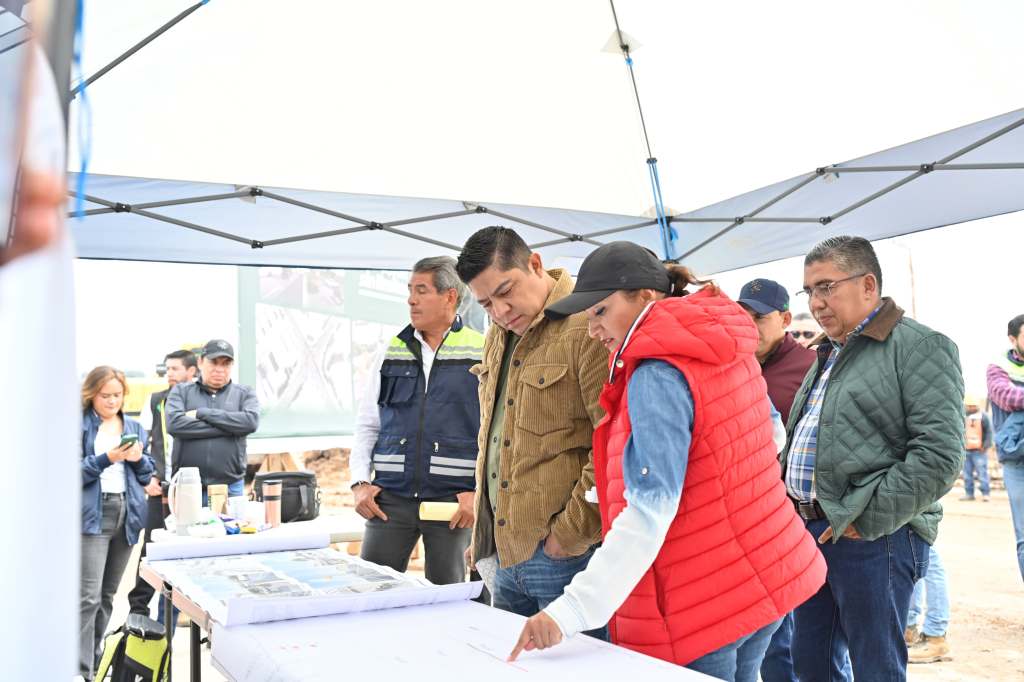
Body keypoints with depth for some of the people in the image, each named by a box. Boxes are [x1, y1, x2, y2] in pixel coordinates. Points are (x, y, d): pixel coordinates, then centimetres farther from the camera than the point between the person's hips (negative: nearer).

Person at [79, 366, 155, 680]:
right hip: (93, 515, -5)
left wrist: (139, 459, -4)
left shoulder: (135, 428, 15)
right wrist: (107, 458, -19)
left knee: (108, 595, 12)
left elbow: (147, 475, 17)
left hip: (128, 514, 6)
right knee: (89, 596, -11)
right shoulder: (79, 426, -1)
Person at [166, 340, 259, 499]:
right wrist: (229, 427, -10)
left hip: (230, 487, 0)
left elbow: (251, 421, -10)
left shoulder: (244, 393, 10)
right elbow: (174, 423, -10)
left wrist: (201, 413, -8)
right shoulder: (181, 391, 9)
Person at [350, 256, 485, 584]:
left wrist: (479, 491, -10)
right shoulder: (391, 352, 9)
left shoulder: (483, 353, -1)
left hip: (454, 498, -2)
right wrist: (360, 482, 2)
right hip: (391, 495, 3)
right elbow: (367, 424, 13)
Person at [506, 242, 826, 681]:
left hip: (705, 603, -9)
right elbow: (771, 434, 21)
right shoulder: (726, 347, 6)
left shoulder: (657, 376, -21)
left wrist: (572, 610, -33)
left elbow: (649, 511, -29)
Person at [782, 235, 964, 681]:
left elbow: (939, 456, -18)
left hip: (873, 538, -8)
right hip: (807, 528, 8)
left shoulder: (920, 347, -8)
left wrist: (865, 518, -18)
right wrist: (781, 487, 12)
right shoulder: (828, 355, 19)